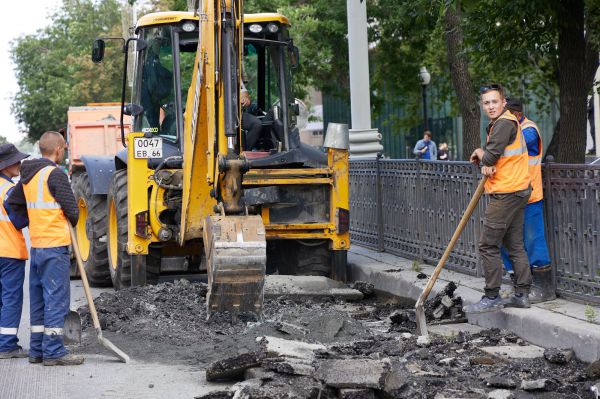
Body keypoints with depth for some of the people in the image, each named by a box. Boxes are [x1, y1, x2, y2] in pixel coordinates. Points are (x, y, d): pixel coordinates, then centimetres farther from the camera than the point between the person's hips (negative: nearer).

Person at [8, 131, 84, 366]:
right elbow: (71, 209, -15)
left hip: (36, 245, 8)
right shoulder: (55, 174, -13)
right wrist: (71, 223, 7)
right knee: (56, 298, -5)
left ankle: (37, 350, 17)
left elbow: (13, 203, 19)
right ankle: (53, 351, -5)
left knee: (38, 299, 13)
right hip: (55, 244, -8)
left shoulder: (28, 176, 12)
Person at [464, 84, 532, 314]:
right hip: (517, 191, 11)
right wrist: (487, 162, 0)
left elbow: (491, 156, -19)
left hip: (506, 193, -11)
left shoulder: (505, 123, -14)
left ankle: (492, 298, -4)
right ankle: (522, 294, 14)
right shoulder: (498, 124, 20)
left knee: (488, 245, -7)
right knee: (515, 245, 12)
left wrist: (483, 157, 2)